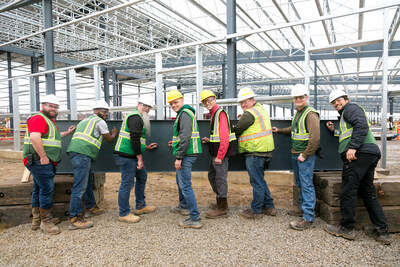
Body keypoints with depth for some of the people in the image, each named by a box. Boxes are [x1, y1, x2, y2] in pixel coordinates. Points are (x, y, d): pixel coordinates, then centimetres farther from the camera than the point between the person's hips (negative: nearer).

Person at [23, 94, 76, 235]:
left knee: (39, 189, 16)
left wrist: (67, 132, 36)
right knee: (47, 189, -8)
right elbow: (35, 137, -26)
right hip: (39, 161, -11)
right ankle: (46, 222, 1)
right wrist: (43, 157, -25)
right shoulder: (39, 119, -12)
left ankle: (37, 221, 27)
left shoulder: (50, 120, 22)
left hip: (45, 162, 11)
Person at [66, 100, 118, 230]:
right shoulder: (99, 121, 3)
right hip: (82, 154, -10)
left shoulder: (86, 120, 29)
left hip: (75, 152, 10)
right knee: (80, 186, -12)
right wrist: (114, 133, 31)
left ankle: (91, 208, 30)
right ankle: (74, 219, -12)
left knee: (88, 181, 20)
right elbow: (109, 139, 9)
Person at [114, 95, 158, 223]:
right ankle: (124, 214, 7)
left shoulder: (138, 117, 22)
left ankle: (140, 206, 30)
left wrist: (146, 147, 32)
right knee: (127, 183, -5)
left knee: (142, 176, 19)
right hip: (126, 155, -12)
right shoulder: (136, 117, -13)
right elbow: (134, 139, -22)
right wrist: (140, 158, -19)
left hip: (132, 155, 12)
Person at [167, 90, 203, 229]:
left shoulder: (185, 114, -15)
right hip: (186, 154, 11)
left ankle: (195, 218, -5)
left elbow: (185, 137, -24)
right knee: (180, 180, 25)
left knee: (185, 185, -9)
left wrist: (179, 157, -24)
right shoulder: (184, 113, 19)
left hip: (186, 154, -11)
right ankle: (183, 206, 43)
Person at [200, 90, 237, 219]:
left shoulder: (220, 113, -15)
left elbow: (224, 137, -23)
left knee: (220, 178, -4)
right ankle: (220, 202, 34)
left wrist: (219, 156, -23)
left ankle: (222, 209, 6)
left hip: (221, 152, -11)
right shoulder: (213, 114, 17)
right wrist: (209, 140, 14)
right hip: (215, 152, 11)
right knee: (212, 176, 20)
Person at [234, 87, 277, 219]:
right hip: (264, 150, 10)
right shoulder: (261, 109, 16)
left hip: (255, 152, -10)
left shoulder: (250, 113, -15)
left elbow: (237, 130, -9)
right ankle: (269, 207, 28)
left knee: (257, 182, -1)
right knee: (260, 180, 19)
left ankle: (255, 211, 11)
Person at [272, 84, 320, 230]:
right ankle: (303, 209, 30)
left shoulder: (310, 114, -14)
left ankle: (308, 219, -4)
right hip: (295, 154, 9)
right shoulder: (298, 113, 16)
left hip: (305, 155, -9)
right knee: (300, 183, 17)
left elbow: (315, 138, -21)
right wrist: (280, 130, 32)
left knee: (306, 184, -8)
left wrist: (305, 155, -20)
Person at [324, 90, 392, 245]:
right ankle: (381, 231, 13)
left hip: (360, 153, -11)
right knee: (368, 192, 11)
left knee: (348, 190, -6)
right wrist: (334, 131, 32)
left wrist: (353, 147, -23)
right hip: (370, 154, 11)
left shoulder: (351, 108, 3)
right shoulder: (344, 115, 32)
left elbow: (362, 125, -15)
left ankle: (347, 229, 2)